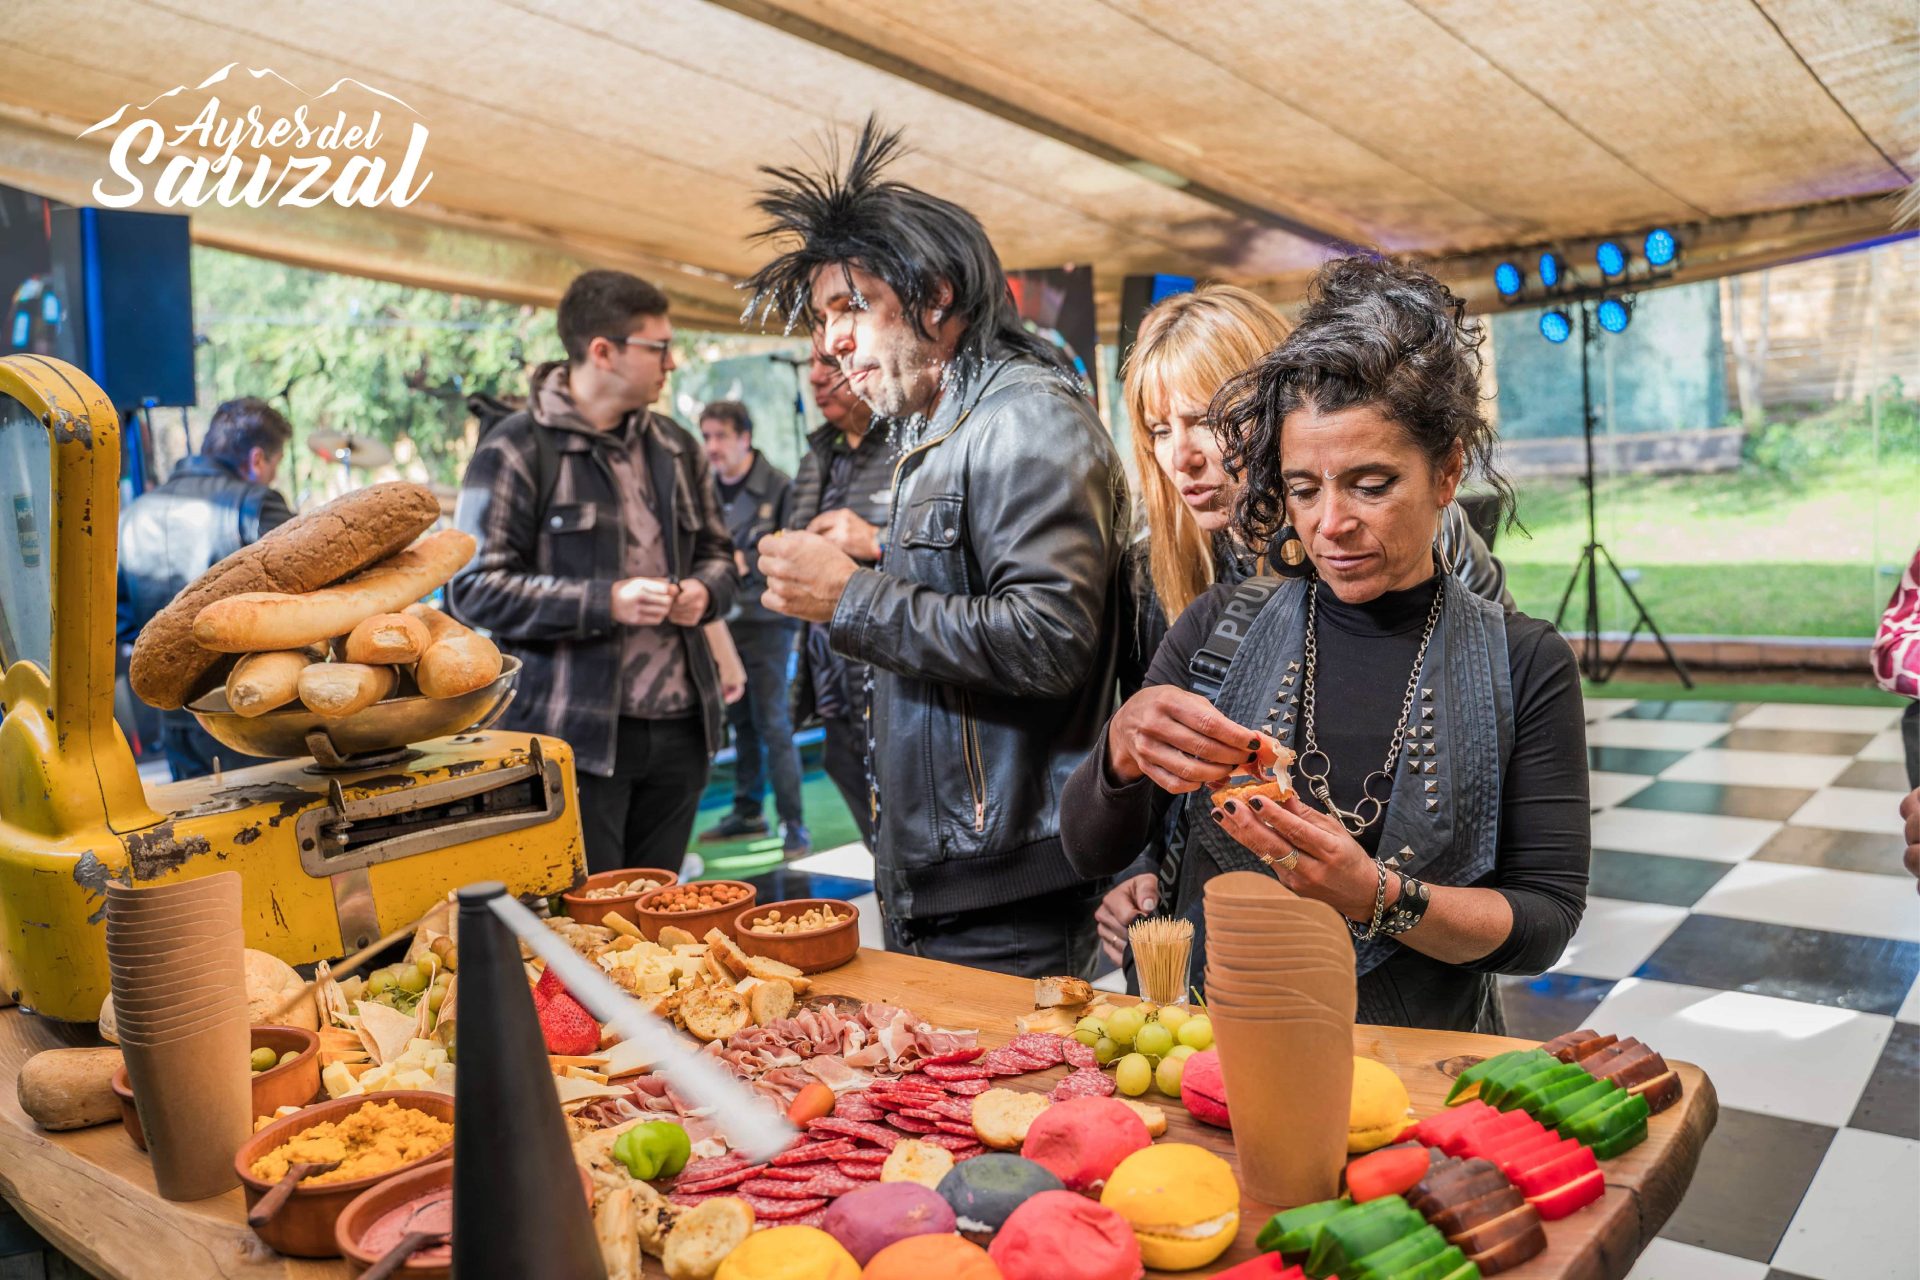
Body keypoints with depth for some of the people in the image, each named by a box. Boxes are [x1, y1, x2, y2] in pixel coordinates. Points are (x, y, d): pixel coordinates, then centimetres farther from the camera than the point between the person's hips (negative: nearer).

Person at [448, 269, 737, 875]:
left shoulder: (676, 447, 15)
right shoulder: (517, 450, -5)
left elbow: (717, 552, 23)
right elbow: (475, 588, -11)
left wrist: (704, 591, -1)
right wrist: (606, 602, -20)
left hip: (678, 727, 6)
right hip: (576, 733, -6)